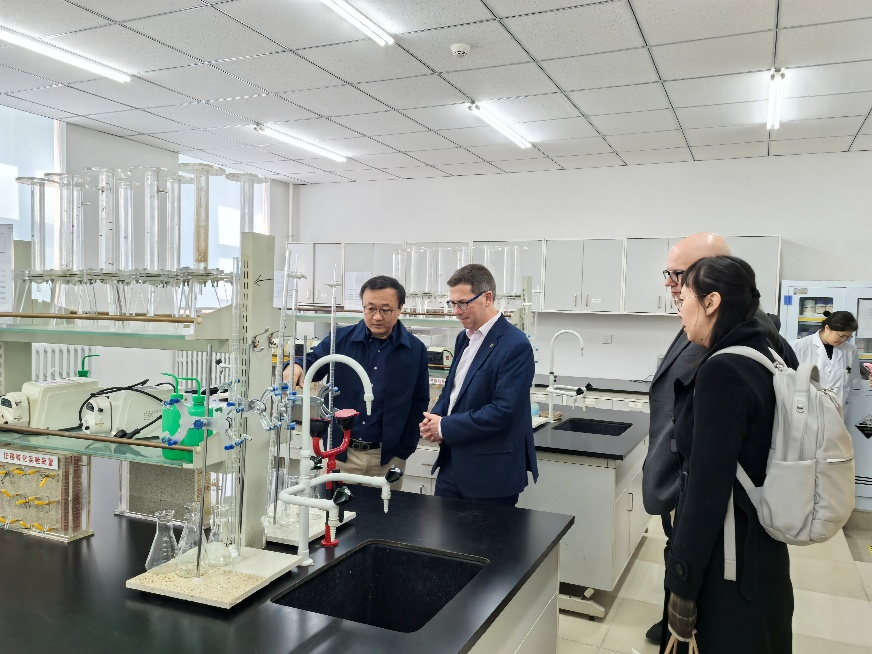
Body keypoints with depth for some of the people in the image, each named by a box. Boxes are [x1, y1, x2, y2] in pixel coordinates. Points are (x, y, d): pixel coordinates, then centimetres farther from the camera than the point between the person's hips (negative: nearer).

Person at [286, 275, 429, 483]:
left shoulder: (415, 350, -1)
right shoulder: (340, 339, -2)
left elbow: (419, 403, 4)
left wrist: (405, 448, -1)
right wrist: (296, 367, -23)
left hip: (387, 457, 0)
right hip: (340, 452, 0)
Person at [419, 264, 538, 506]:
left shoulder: (515, 345, -18)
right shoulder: (464, 338, 10)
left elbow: (504, 411, -23)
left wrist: (445, 427, -17)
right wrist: (434, 418, -2)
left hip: (491, 473, -8)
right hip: (452, 463, 8)